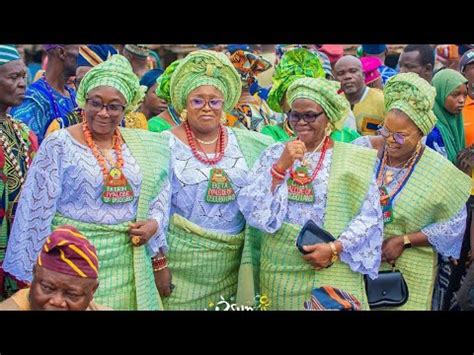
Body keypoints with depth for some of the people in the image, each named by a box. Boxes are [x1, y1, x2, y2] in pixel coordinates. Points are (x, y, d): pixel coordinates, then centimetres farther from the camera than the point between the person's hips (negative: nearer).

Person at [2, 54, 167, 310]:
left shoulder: (139, 144, 6)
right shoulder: (59, 144, -7)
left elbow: (155, 196, 16)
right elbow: (38, 208, -7)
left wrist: (153, 223, -5)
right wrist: (34, 271, -7)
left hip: (127, 263, 4)